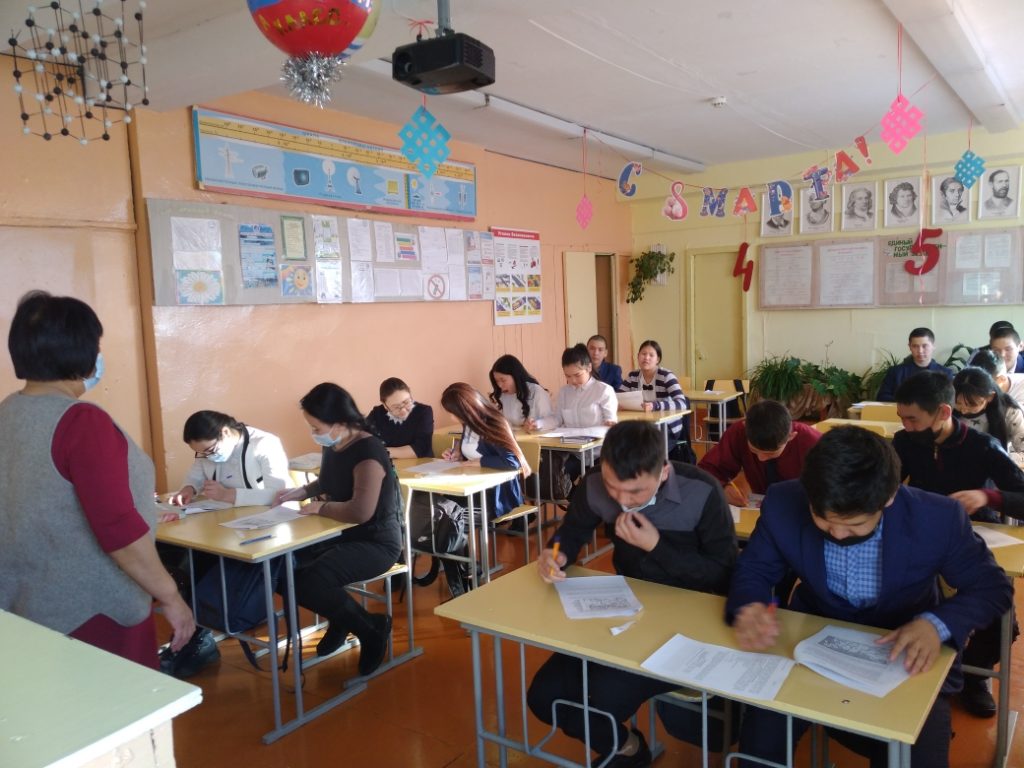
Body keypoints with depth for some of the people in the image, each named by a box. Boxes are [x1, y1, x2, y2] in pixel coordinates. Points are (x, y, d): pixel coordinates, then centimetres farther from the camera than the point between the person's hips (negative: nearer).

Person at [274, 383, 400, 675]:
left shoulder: (368, 451, -24)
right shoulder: (332, 446, 2)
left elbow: (361, 511, -37)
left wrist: (320, 507, -20)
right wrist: (299, 492, 6)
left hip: (376, 542, -9)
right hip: (341, 536, 9)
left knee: (309, 582, -29)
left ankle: (371, 628, -2)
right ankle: (341, 618, 13)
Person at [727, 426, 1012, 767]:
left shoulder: (938, 518, -23)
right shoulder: (783, 504, -21)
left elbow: (993, 587, -8)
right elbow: (754, 571, -6)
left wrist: (937, 624, -28)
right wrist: (747, 609, -29)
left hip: (905, 656, 0)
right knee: (759, 739, -21)